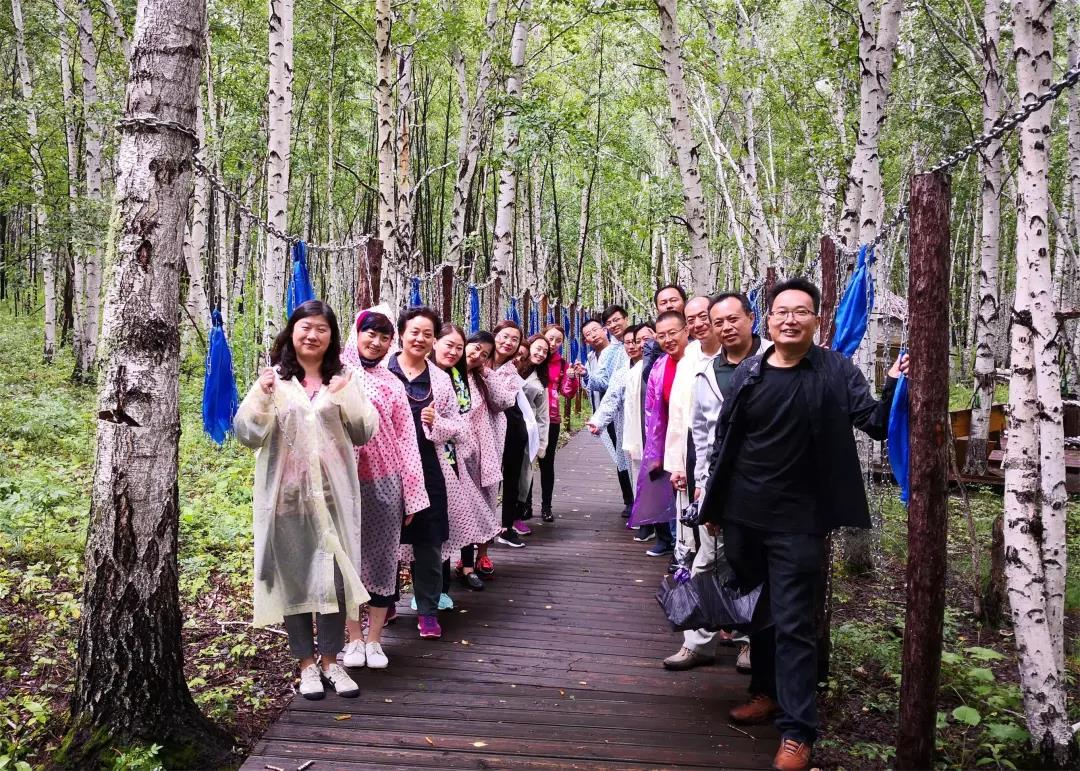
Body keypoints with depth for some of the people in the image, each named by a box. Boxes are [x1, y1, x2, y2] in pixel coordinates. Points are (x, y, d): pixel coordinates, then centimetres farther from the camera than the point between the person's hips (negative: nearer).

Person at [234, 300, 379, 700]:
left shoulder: (343, 379, 7)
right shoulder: (274, 379, 2)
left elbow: (366, 432, 0)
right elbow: (247, 434, -5)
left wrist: (344, 397, -15)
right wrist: (262, 395, -21)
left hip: (332, 493, 1)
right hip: (287, 495, -1)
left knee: (333, 575, 3)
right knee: (293, 577, 6)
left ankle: (330, 660, 18)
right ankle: (306, 663, 20)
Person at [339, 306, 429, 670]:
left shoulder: (391, 383, 6)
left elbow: (405, 440, 6)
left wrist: (411, 494, 3)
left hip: (385, 483, 2)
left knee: (381, 557, 7)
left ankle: (374, 638, 20)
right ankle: (354, 638, 22)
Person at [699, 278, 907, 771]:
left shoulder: (836, 371, -5)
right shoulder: (747, 373, 2)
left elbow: (876, 424, -9)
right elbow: (723, 441, 7)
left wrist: (895, 386, -28)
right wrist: (713, 504, 9)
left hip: (798, 520, -4)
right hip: (742, 516, 4)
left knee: (793, 623, -1)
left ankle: (797, 730, 8)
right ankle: (767, 692, 37)